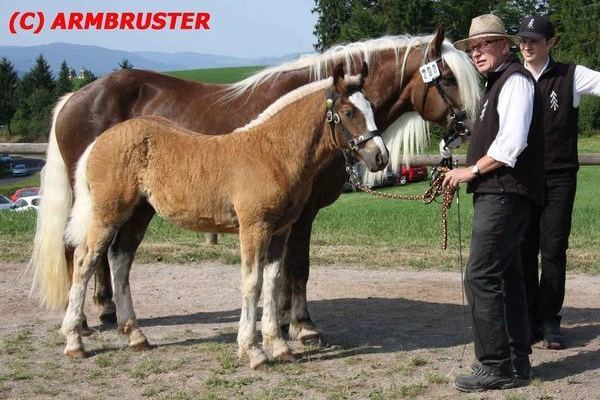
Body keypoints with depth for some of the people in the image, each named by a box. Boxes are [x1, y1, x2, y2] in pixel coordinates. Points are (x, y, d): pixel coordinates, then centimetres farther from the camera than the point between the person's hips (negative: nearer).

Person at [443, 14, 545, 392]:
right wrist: (471, 174, 12)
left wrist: (471, 170, -15)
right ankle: (517, 360, 22)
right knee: (507, 275, 14)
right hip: (496, 194, 11)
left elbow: (511, 144, -22)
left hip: (504, 194, -11)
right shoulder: (496, 83, 20)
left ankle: (495, 367, -6)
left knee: (481, 277, -11)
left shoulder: (516, 80, -11)